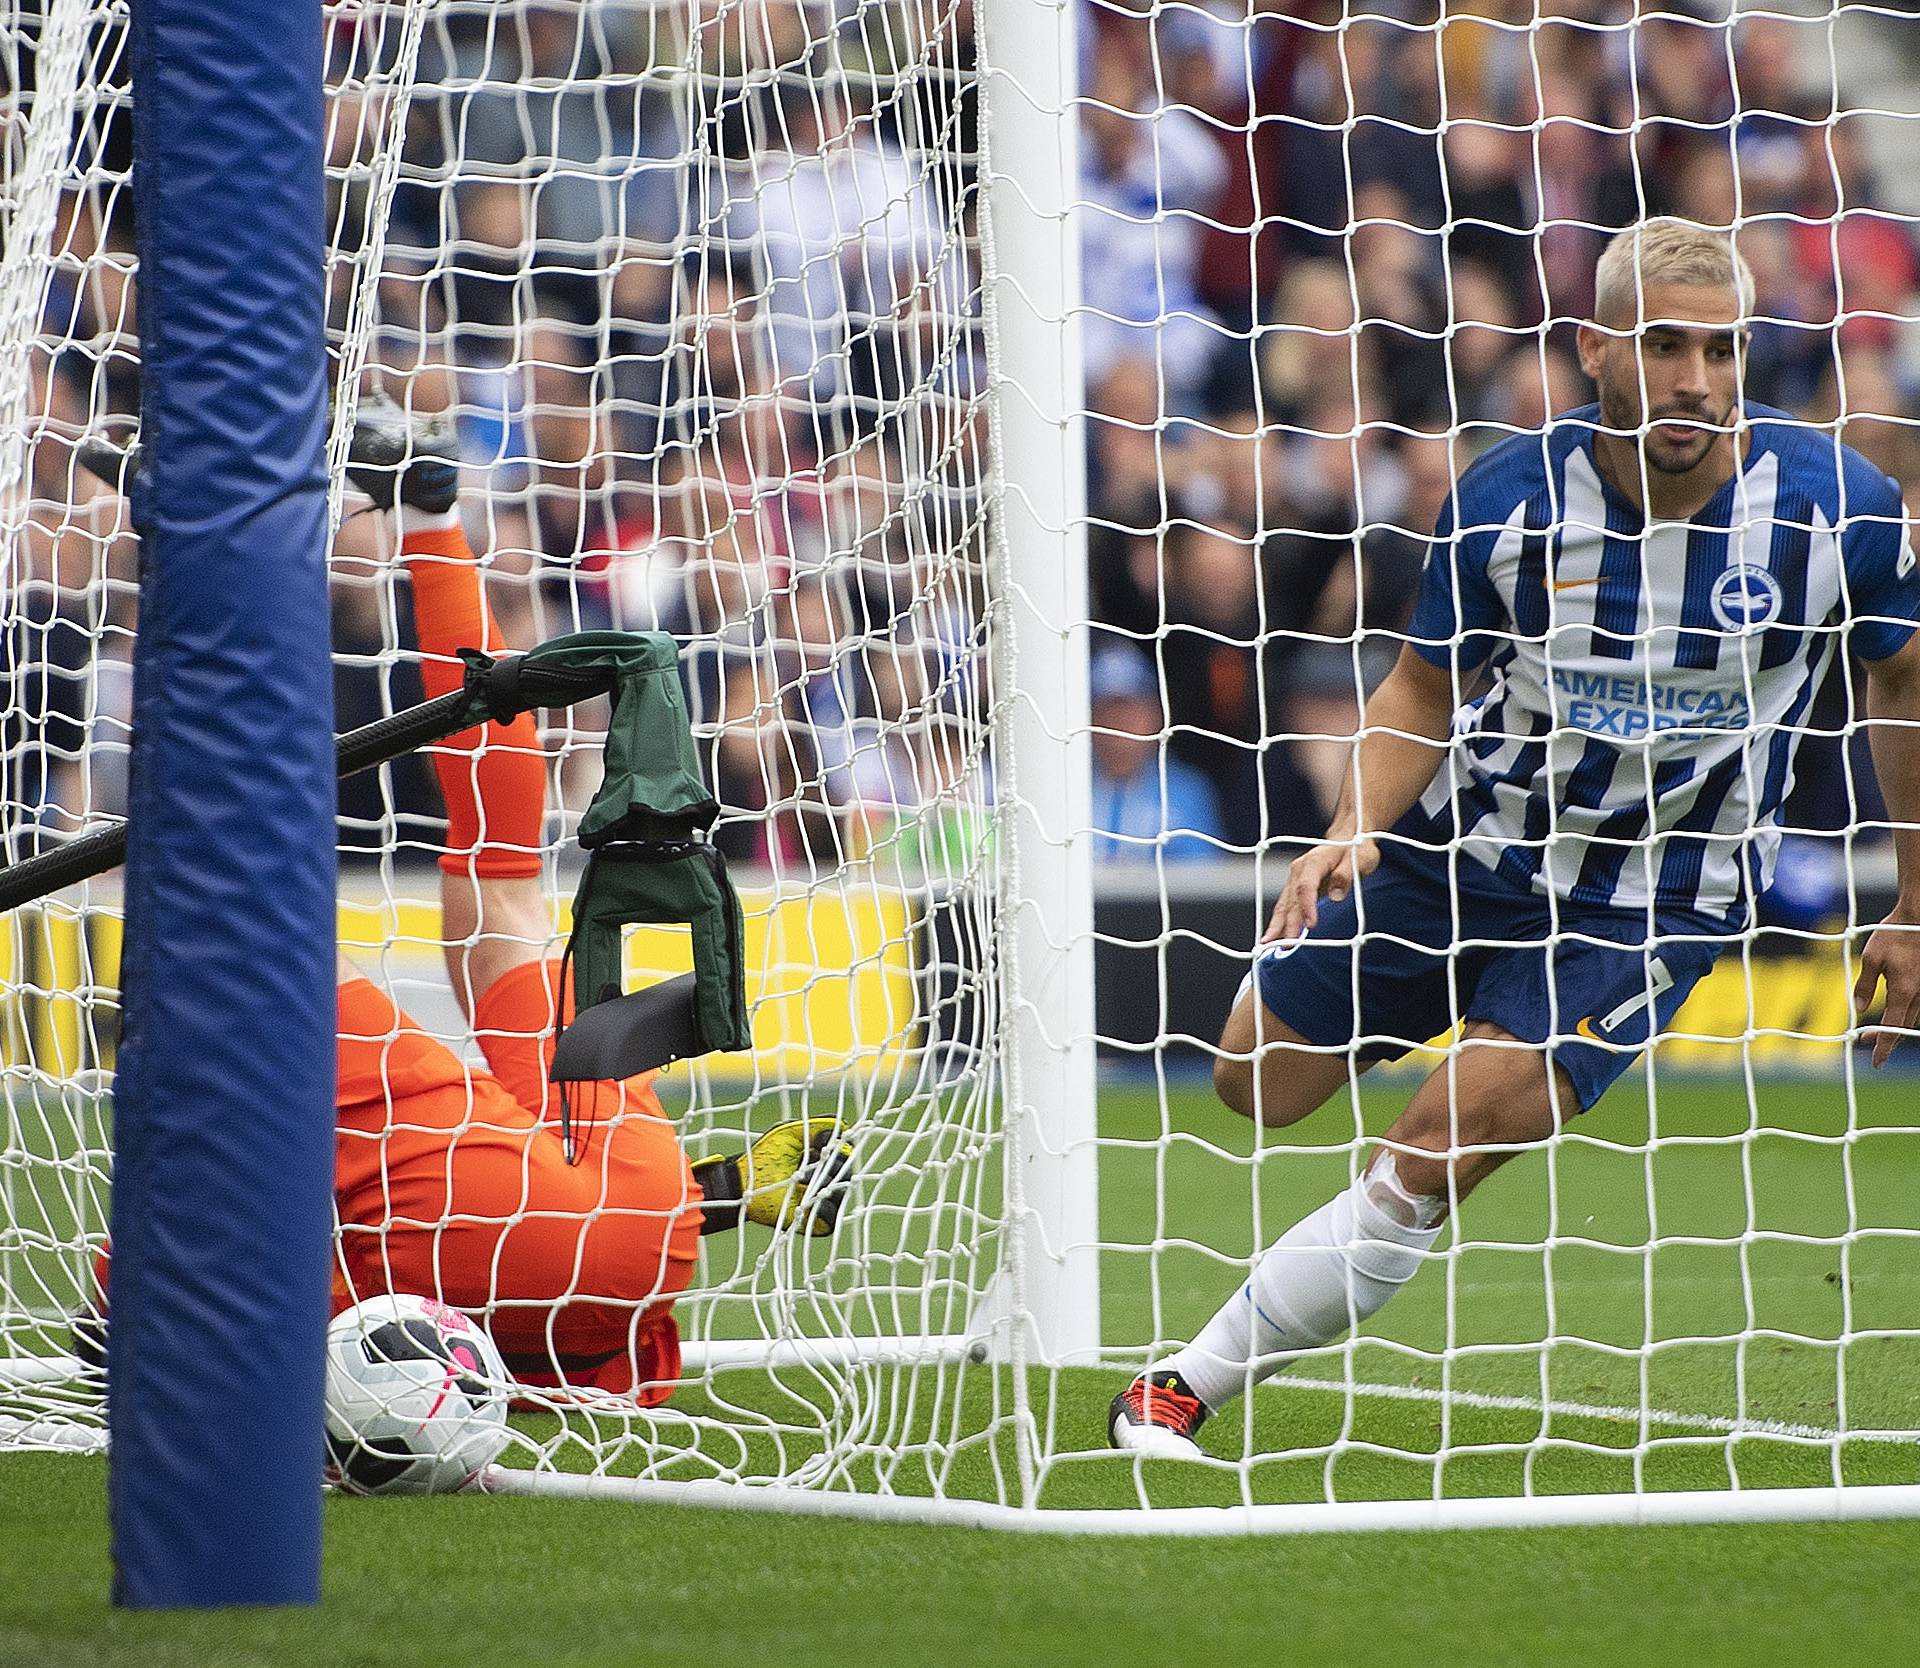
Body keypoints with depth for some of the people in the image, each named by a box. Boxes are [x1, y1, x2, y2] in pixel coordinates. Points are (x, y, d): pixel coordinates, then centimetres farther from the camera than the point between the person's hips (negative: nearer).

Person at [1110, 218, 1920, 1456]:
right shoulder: (1510, 501, -16)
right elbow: (1426, 686, 1)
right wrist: (1356, 829, -18)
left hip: (1654, 899, -2)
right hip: (1461, 842, 2)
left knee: (1444, 1152, -18)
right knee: (1255, 1084, 10)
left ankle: (1190, 1385, -8)